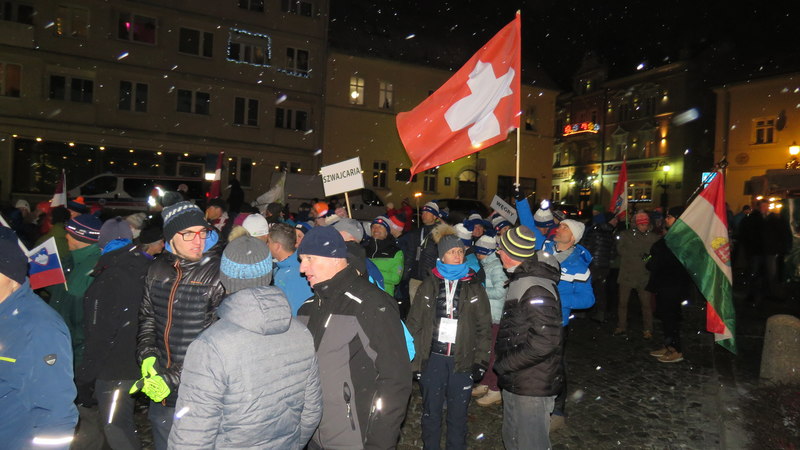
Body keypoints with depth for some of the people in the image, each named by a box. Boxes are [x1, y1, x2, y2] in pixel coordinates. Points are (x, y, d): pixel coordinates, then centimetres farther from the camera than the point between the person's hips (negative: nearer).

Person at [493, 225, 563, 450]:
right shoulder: (521, 280, 7)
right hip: (515, 381, 10)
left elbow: (544, 342, -29)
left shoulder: (536, 289, -24)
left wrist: (503, 364, -19)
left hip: (532, 387, -10)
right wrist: (503, 362, 9)